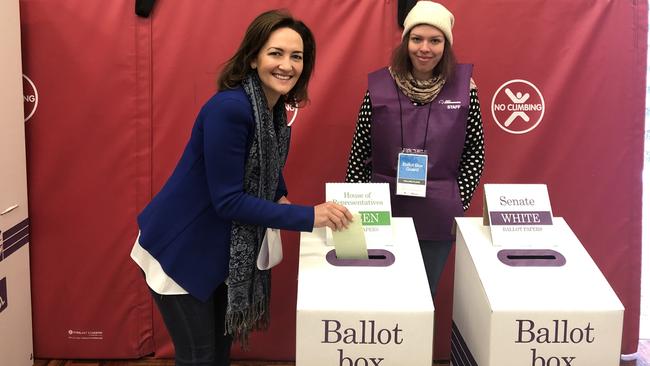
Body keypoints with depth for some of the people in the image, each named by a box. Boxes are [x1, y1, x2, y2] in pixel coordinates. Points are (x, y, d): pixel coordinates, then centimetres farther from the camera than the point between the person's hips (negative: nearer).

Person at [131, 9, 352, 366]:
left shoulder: (275, 108, -1)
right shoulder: (229, 108, -27)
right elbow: (227, 200, -27)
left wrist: (281, 197, -5)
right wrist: (308, 216, -27)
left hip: (222, 249, 8)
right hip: (180, 249, -8)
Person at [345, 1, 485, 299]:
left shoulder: (463, 87, -3)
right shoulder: (379, 86, -4)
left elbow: (475, 152, 3)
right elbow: (360, 152, 2)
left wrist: (460, 202, -1)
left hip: (438, 215, 0)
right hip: (385, 210, 0)